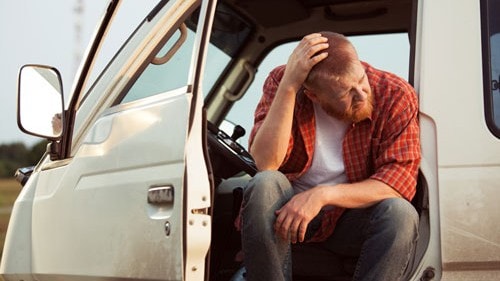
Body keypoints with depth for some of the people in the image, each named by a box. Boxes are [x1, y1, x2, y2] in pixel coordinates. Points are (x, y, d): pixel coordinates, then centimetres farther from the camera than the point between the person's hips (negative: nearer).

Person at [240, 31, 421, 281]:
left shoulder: (397, 96, -15)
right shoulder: (282, 82, -13)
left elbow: (400, 181, -21)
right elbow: (266, 163, -26)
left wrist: (323, 194, -31)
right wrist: (289, 86, -33)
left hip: (353, 217, 0)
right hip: (289, 208, 0)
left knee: (401, 214, -31)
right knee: (265, 185, -33)